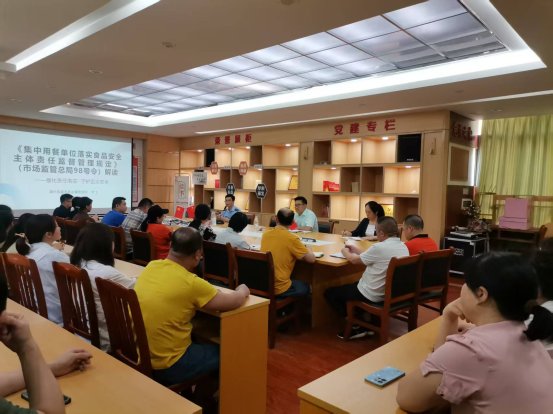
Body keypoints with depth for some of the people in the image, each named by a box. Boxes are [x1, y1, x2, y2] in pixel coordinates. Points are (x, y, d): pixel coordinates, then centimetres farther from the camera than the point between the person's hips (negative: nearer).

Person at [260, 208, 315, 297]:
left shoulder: (265, 234, 1)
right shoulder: (292, 238, -16)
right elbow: (311, 259, -12)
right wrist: (306, 250, 9)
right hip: (278, 288, -5)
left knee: (297, 282, 32)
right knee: (305, 287, 24)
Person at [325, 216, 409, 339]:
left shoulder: (379, 247, -25)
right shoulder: (403, 247, 0)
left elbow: (355, 260, -8)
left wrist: (345, 252, 12)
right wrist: (357, 250, 20)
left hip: (373, 295, -9)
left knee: (330, 293, 7)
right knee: (353, 285, 33)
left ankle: (357, 326, 6)